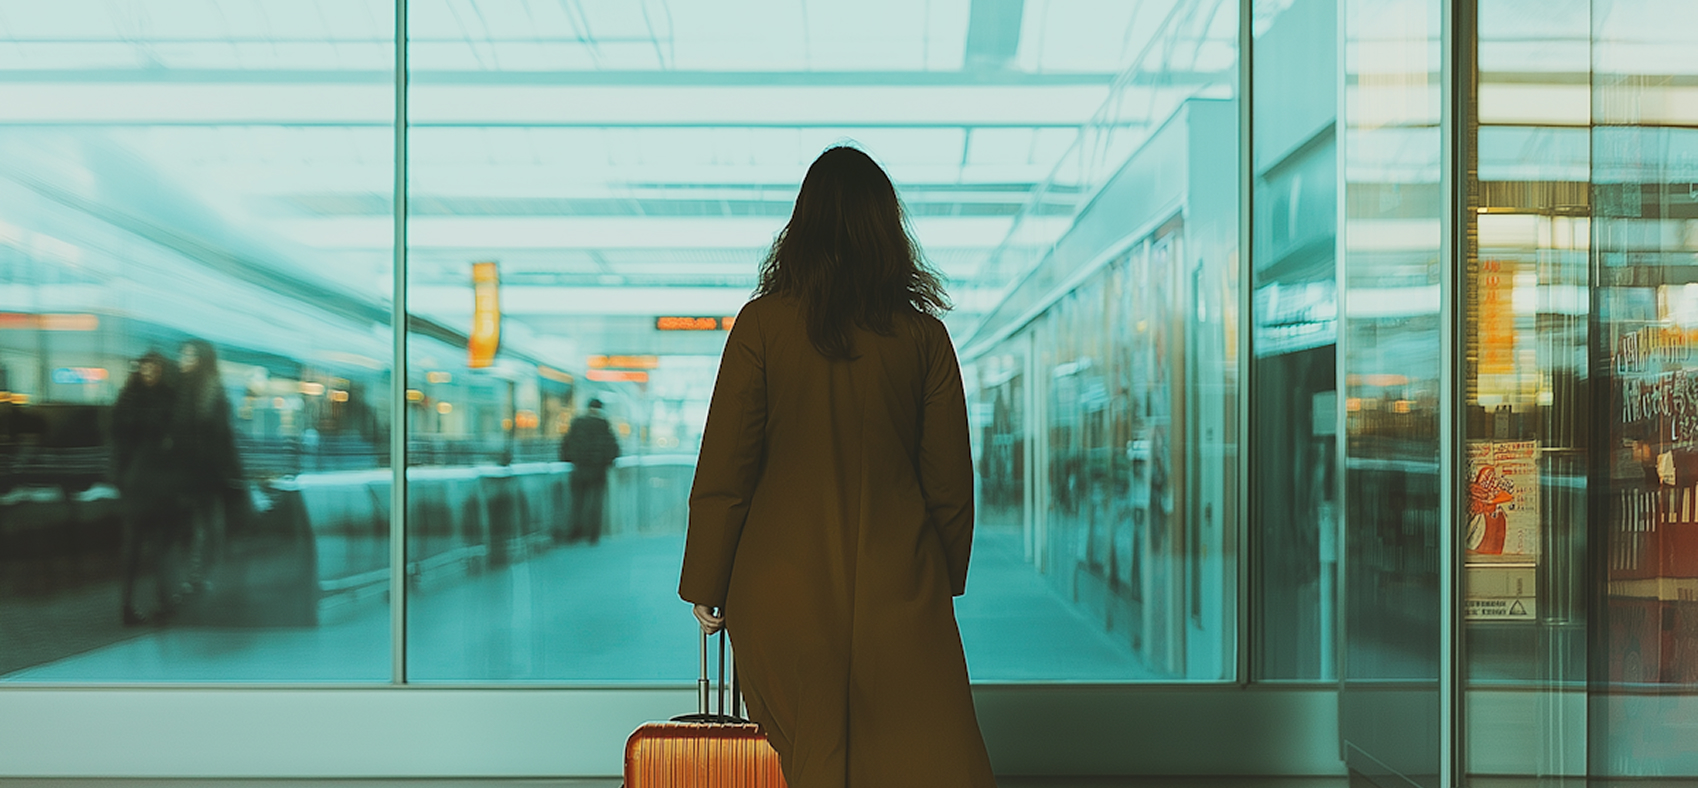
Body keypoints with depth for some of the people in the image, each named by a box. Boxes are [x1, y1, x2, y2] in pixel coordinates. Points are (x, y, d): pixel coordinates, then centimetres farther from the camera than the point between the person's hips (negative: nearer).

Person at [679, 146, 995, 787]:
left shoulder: (763, 323, -6)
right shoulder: (922, 333, 0)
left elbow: (724, 469, -5)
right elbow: (949, 479, 3)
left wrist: (704, 585, 4)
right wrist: (948, 579, 16)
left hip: (783, 584, 0)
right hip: (897, 586, 1)